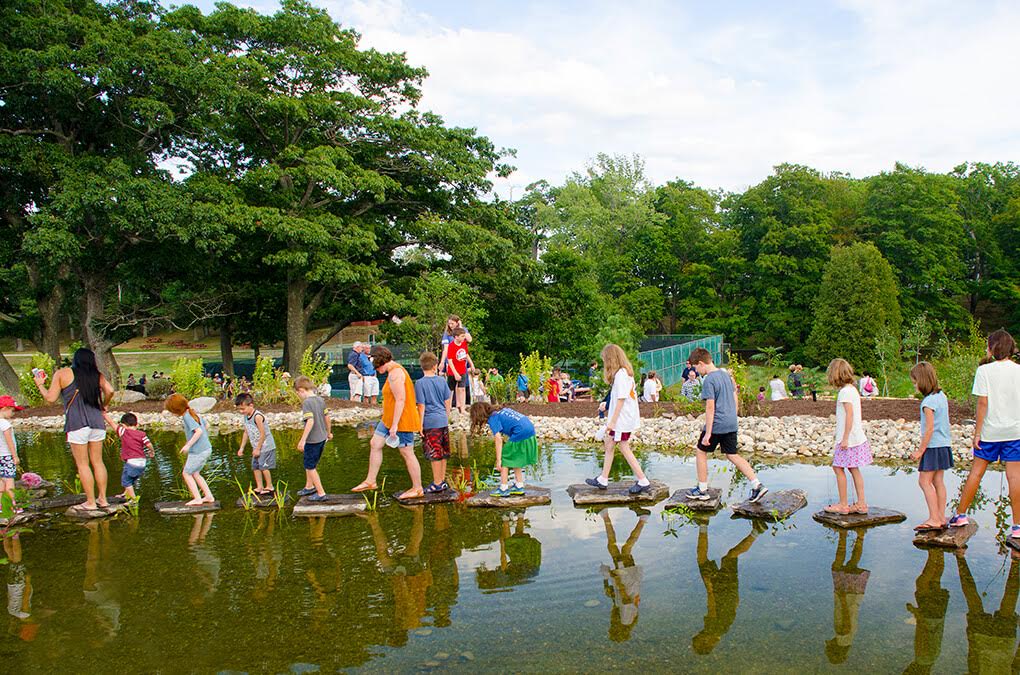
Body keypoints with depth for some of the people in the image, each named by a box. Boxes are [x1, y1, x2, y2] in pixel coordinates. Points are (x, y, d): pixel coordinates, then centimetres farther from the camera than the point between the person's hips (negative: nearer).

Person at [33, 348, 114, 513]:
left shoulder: (62, 374, 1)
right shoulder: (97, 375, 7)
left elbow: (51, 398, -1)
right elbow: (110, 391, -6)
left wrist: (40, 385, 17)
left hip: (77, 424, -3)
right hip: (97, 422, 3)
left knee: (82, 464, 4)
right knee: (98, 461, 12)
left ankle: (90, 502, 8)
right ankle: (102, 499, 17)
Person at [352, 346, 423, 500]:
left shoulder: (395, 373, -19)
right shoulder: (393, 371, 12)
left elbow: (400, 400, -25)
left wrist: (394, 425, -24)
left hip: (402, 421, -11)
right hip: (389, 419, 11)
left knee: (407, 453, -1)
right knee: (374, 444, 13)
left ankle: (417, 489, 11)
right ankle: (370, 481, 22)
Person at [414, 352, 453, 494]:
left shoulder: (420, 383, -11)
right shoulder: (442, 380, 4)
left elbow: (421, 406, -11)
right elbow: (447, 402, 9)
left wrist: (420, 425, -5)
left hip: (430, 423, -5)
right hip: (443, 421, 5)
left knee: (435, 455, 1)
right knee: (443, 453, 14)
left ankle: (437, 484, 7)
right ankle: (443, 481, 24)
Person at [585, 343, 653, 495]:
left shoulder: (620, 374, -18)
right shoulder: (627, 372, 10)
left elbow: (621, 399, -21)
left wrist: (612, 421, -19)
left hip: (622, 419, -10)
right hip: (625, 419, 10)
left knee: (624, 449, -3)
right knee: (608, 444, 15)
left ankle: (643, 481, 3)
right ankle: (603, 480, 23)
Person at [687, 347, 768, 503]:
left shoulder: (708, 380, -15)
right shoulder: (725, 374, 11)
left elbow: (710, 407, -18)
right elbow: (735, 398, 16)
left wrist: (708, 433, -17)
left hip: (717, 425, -8)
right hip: (731, 424, 8)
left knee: (701, 453, 9)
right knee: (732, 455, 13)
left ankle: (702, 490, 16)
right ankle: (757, 485, 4)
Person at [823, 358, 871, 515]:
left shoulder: (845, 392, -16)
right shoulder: (853, 389, 12)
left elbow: (849, 415, -21)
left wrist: (845, 438, -20)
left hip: (848, 438, -9)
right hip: (858, 437, 9)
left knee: (838, 468, -1)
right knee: (854, 470, 12)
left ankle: (843, 505, 4)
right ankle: (861, 504, 14)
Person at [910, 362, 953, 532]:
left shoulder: (929, 401, -18)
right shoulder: (942, 396, 10)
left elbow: (929, 429, -19)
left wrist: (920, 450, -13)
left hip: (934, 446, -9)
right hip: (944, 444, 9)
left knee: (924, 481, -5)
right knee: (938, 481, 11)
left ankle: (934, 519, -6)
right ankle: (941, 517, 14)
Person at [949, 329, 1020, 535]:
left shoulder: (984, 371, -7)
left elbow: (983, 403, -9)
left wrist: (977, 432, -4)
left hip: (991, 430, -1)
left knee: (976, 471, 8)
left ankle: (961, 514, 15)